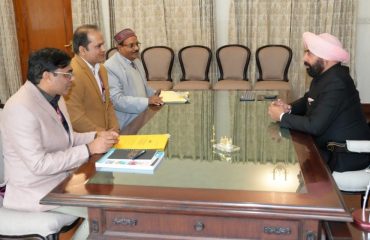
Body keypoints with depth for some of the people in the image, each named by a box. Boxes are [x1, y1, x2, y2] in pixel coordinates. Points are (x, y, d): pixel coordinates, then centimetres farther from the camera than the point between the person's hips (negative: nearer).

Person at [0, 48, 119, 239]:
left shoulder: (54, 97, 2)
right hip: (36, 189, -8)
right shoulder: (21, 108, -26)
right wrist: (89, 149, -26)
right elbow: (39, 164, -28)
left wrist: (97, 136, -4)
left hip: (63, 175, 8)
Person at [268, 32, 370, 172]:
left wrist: (282, 116, -17)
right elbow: (309, 100, 18)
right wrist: (289, 108, -3)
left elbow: (314, 125, -31)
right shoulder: (323, 75, 3)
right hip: (333, 146, 8)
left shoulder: (336, 83, -27)